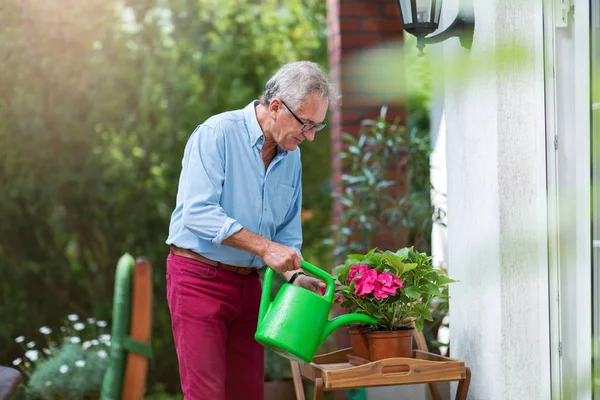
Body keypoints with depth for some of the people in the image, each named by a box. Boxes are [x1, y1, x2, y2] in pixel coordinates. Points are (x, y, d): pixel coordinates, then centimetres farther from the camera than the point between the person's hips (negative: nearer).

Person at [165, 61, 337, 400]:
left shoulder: (291, 156, 8)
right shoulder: (218, 133, -14)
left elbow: (288, 231, 15)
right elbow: (198, 211, -24)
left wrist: (295, 275, -4)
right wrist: (264, 247, -27)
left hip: (247, 283, 7)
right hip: (199, 278, -7)